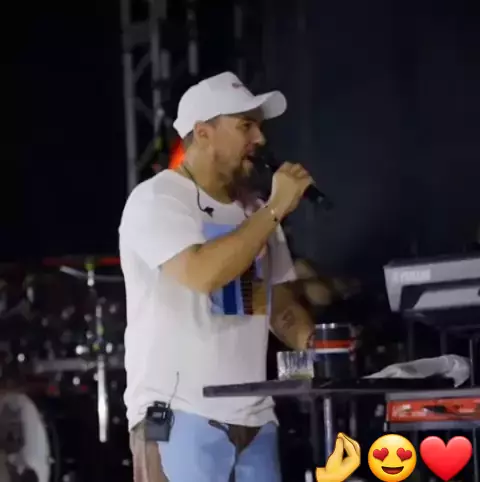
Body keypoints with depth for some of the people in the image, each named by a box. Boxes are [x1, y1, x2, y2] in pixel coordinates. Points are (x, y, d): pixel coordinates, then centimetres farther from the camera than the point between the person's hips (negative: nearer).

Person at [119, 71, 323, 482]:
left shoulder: (252, 212, 15)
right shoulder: (157, 200, -7)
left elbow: (282, 305, 19)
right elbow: (202, 273, -24)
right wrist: (275, 209, -16)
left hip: (253, 420, 7)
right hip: (179, 417, -7)